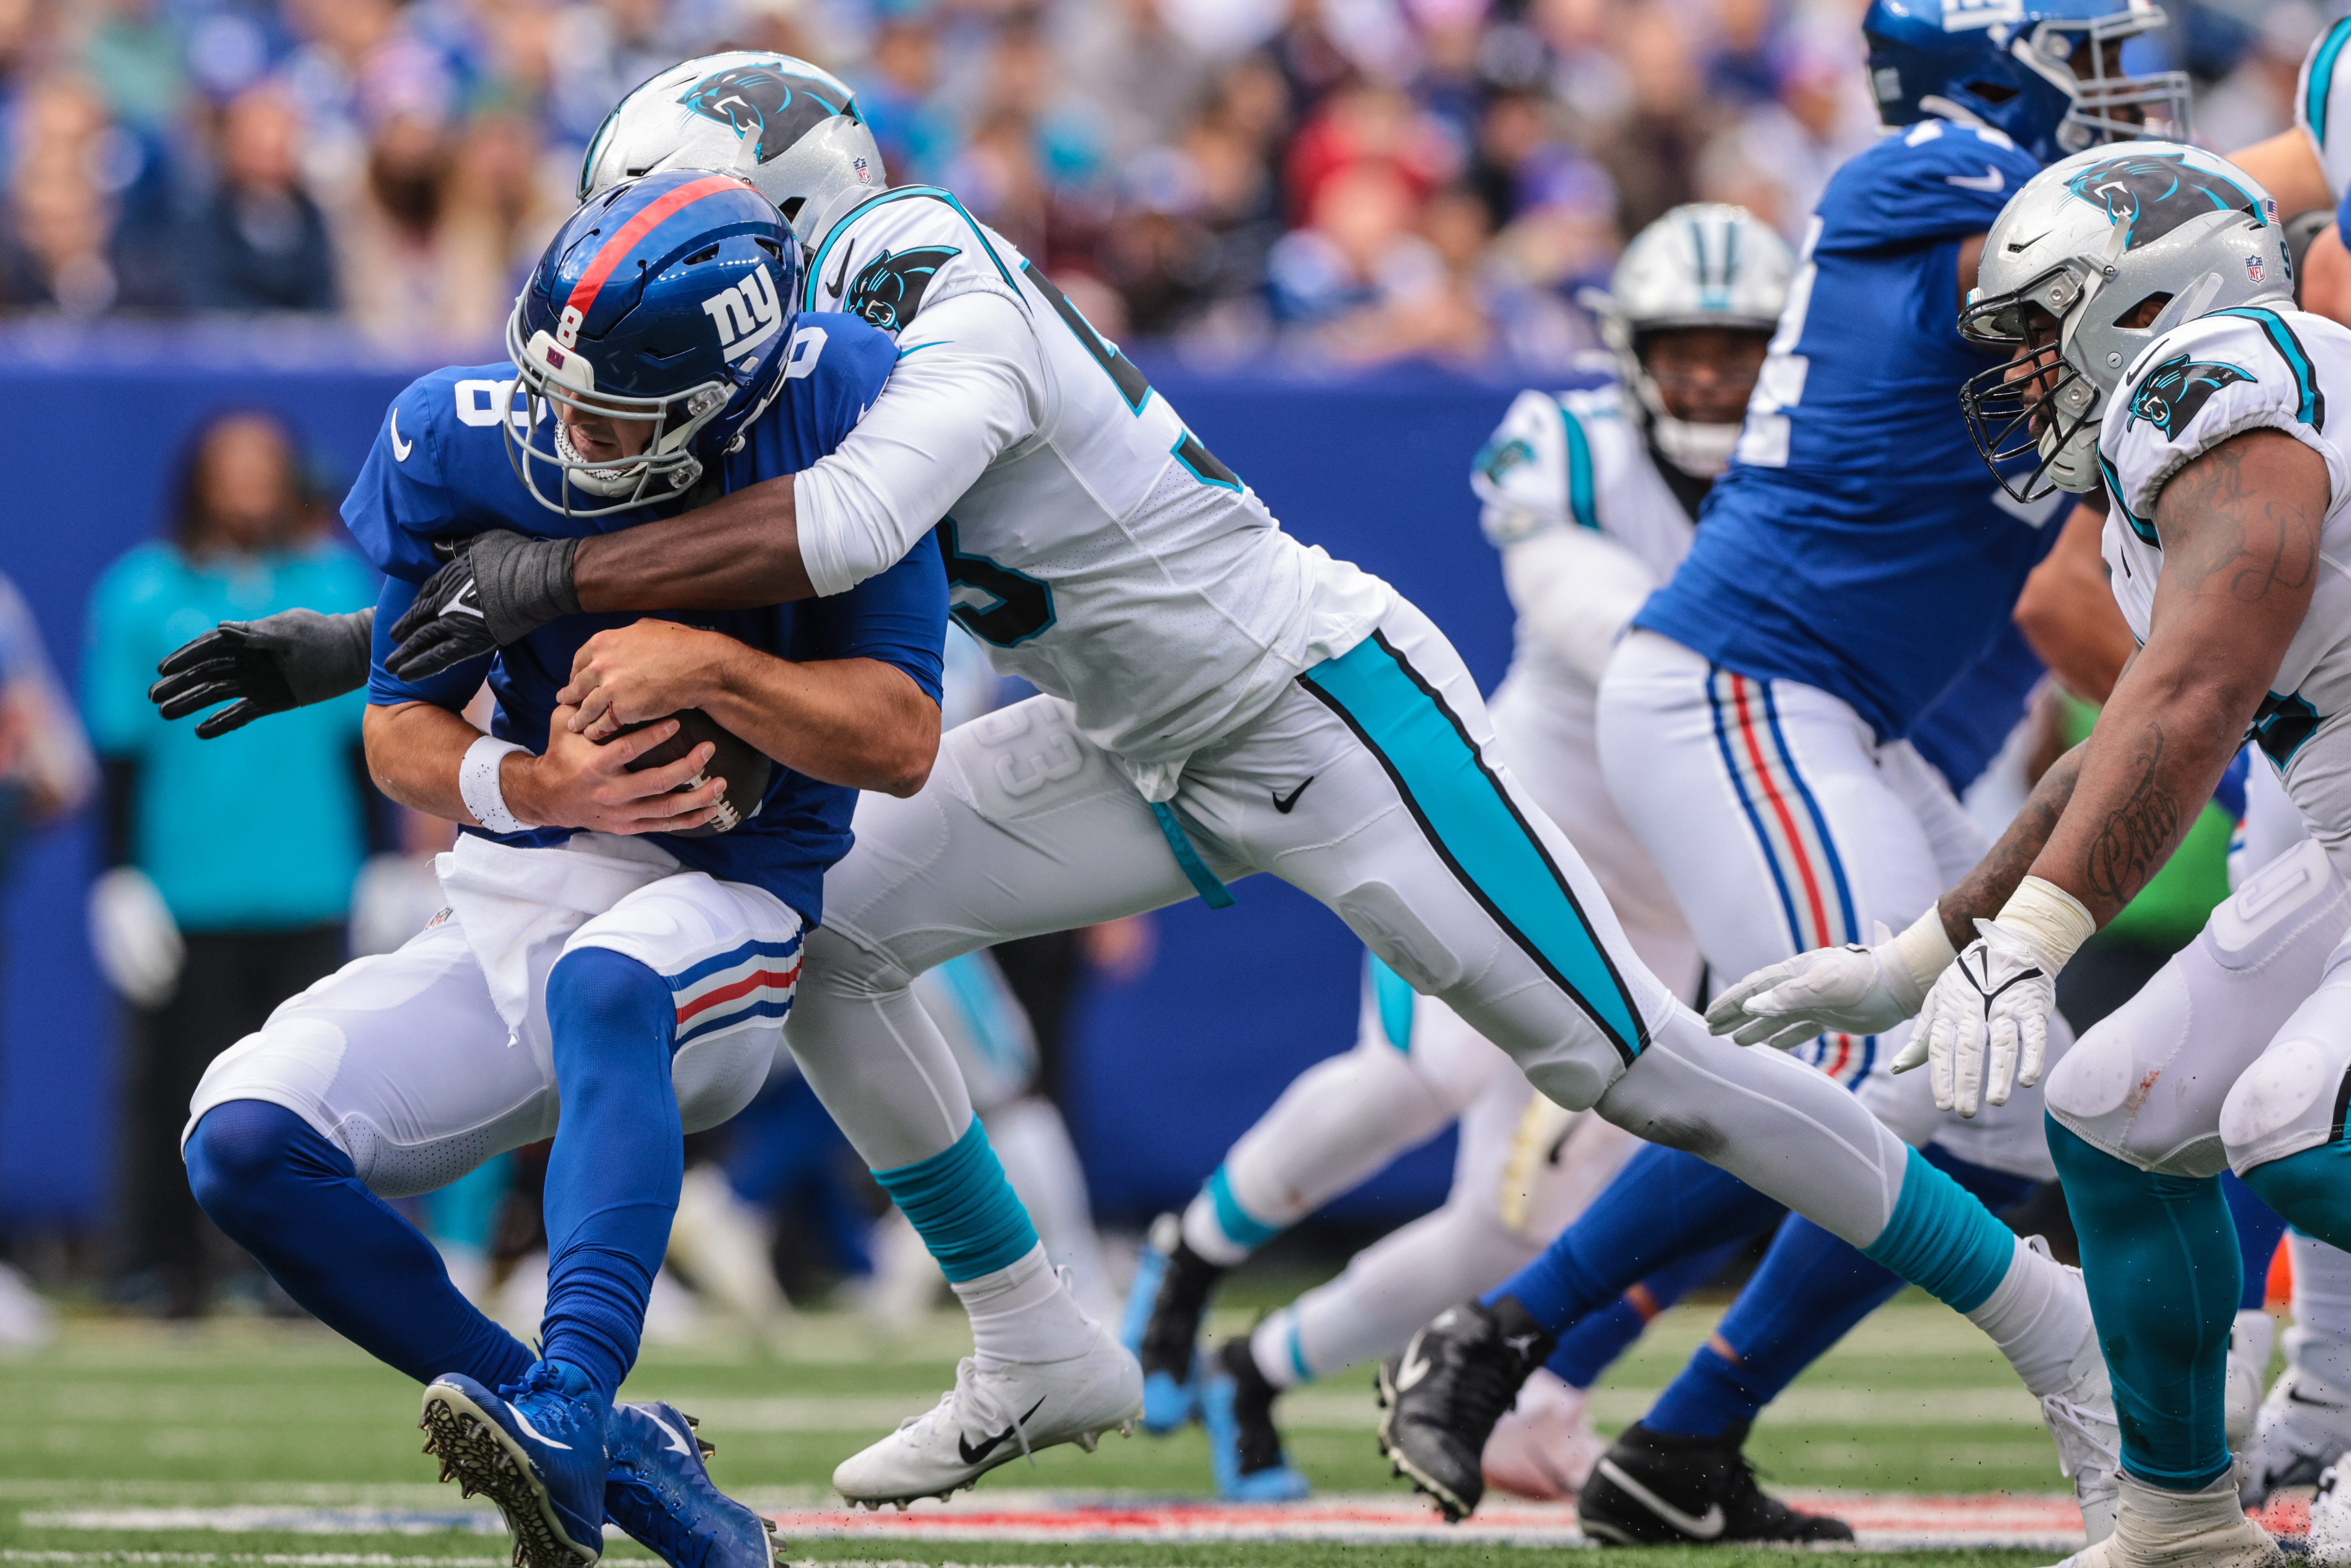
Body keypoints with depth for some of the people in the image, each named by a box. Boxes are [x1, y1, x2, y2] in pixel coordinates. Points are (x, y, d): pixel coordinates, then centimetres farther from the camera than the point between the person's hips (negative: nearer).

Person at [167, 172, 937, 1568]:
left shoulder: (835, 416, -15)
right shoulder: (466, 445, -9)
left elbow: (902, 739, -14)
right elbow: (402, 730, 1)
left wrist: (705, 665, -28)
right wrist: (537, 788, -20)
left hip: (726, 905, -4)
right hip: (508, 909, 4)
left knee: (605, 983, -40)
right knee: (246, 1144, -18)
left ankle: (567, 1406, -52)